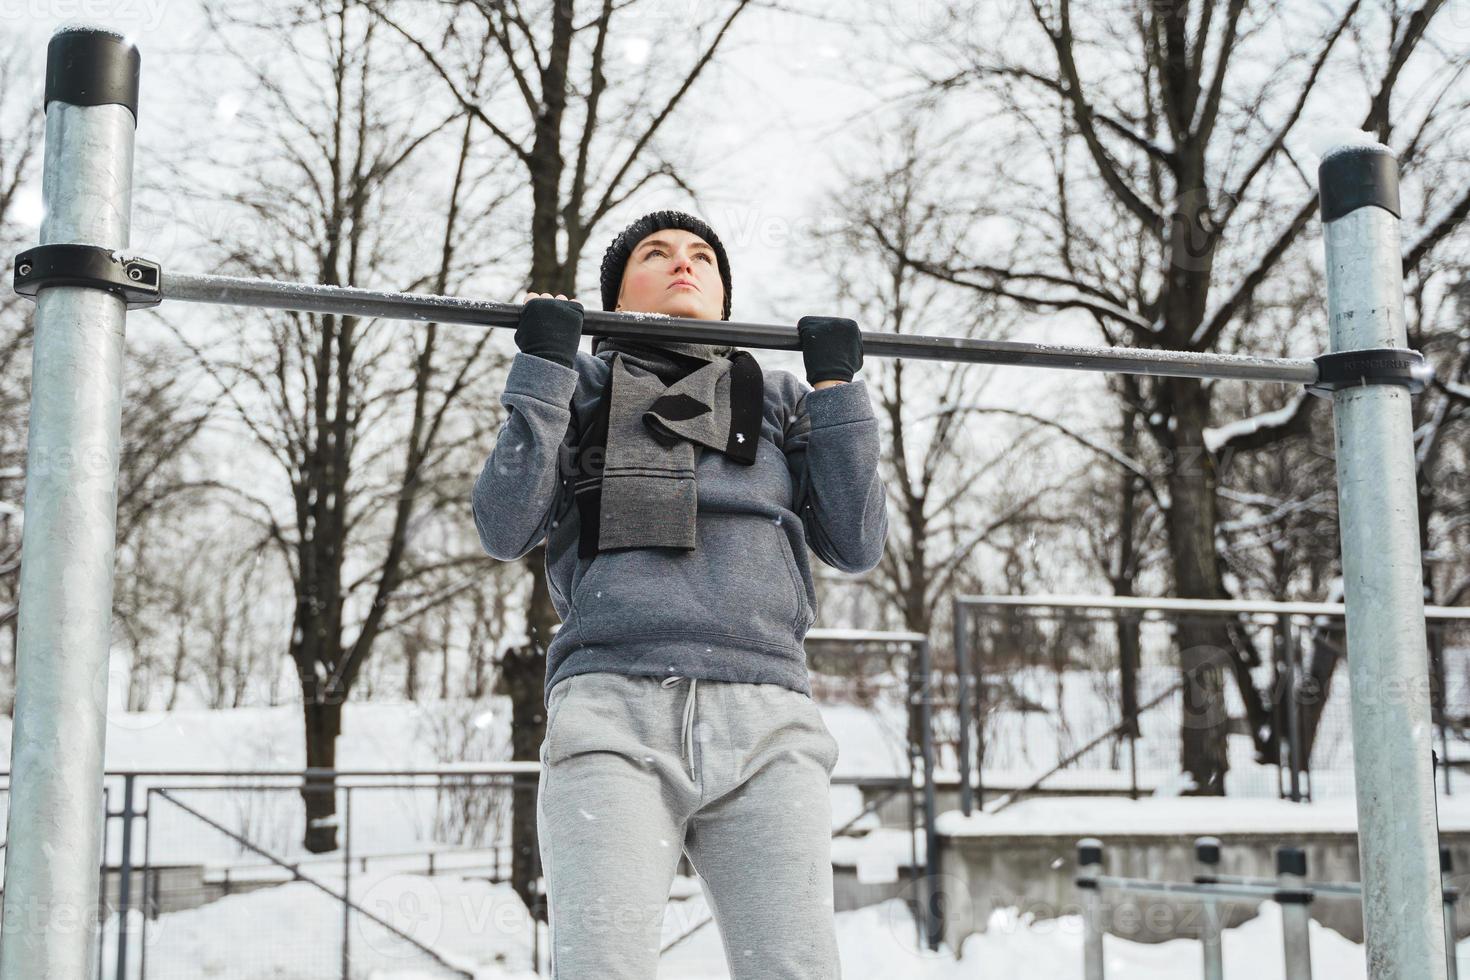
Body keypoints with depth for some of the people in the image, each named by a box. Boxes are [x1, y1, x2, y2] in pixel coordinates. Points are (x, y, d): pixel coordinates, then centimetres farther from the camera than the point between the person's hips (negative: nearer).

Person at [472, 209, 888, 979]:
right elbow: (503, 530, 6)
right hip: (616, 716, -1)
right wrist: (542, 365, 4)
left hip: (765, 725, 2)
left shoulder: (779, 400, 26)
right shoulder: (580, 389, 21)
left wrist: (836, 386, 13)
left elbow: (857, 546, 15)